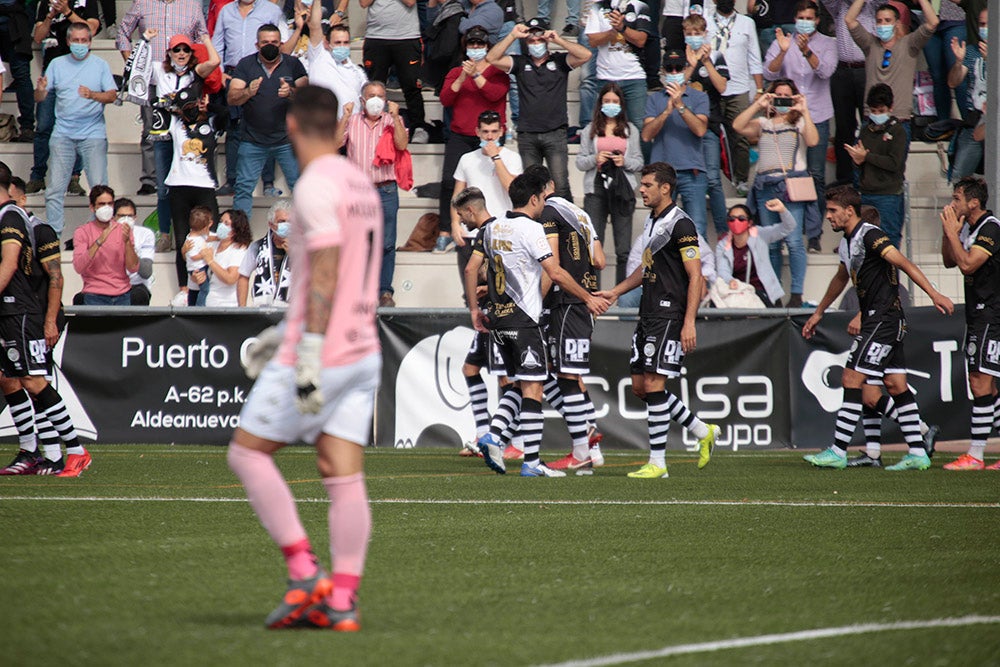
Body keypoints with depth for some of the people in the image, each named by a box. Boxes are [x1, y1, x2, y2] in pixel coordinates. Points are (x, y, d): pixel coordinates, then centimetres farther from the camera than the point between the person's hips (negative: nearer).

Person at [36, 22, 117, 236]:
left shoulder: (100, 65, 6)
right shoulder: (57, 64, 10)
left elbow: (112, 96, -3)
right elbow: (39, 98, 8)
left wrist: (93, 95, -22)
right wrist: (40, 89, -16)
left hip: (93, 134, -2)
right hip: (62, 135, 2)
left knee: (99, 187, -8)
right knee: (55, 189, -2)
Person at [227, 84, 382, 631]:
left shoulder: (316, 186, -13)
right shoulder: (361, 185, 15)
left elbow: (325, 274, -20)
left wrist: (308, 356, -22)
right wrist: (284, 334, 29)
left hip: (322, 356, -8)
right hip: (363, 353, 8)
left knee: (246, 451, 4)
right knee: (344, 476, 2)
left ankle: (304, 572, -3)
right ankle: (341, 600, -4)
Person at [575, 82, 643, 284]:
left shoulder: (631, 131, 14)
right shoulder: (590, 130, 13)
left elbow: (639, 162, 11)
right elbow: (580, 162, 9)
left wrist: (625, 161, -8)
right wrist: (595, 159, -10)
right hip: (596, 187, 0)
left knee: (623, 250, -2)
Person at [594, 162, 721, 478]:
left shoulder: (680, 224, -12)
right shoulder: (652, 222, 16)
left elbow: (695, 277, -16)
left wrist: (689, 323, -21)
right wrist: (615, 292, 23)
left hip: (670, 315, -10)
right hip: (648, 315, 10)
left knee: (654, 385, -11)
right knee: (640, 386, 9)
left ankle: (658, 462, -6)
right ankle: (703, 432, 21)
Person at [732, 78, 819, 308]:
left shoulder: (800, 123, 13)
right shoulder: (762, 124, 19)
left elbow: (812, 140, -7)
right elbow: (738, 126, 1)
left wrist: (804, 112, -8)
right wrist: (758, 105, -4)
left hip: (792, 184, -3)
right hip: (765, 184, 3)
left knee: (794, 241, -12)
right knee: (770, 244, 3)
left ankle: (797, 294, -12)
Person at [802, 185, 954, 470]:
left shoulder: (869, 235, -14)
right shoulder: (847, 244, 15)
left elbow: (904, 263, -23)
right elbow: (841, 278, 33)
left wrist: (933, 294, -31)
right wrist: (818, 313, 42)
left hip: (883, 319, -9)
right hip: (875, 320, 9)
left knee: (852, 380, -9)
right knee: (896, 385, 8)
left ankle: (837, 452, -8)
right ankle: (917, 453, 8)